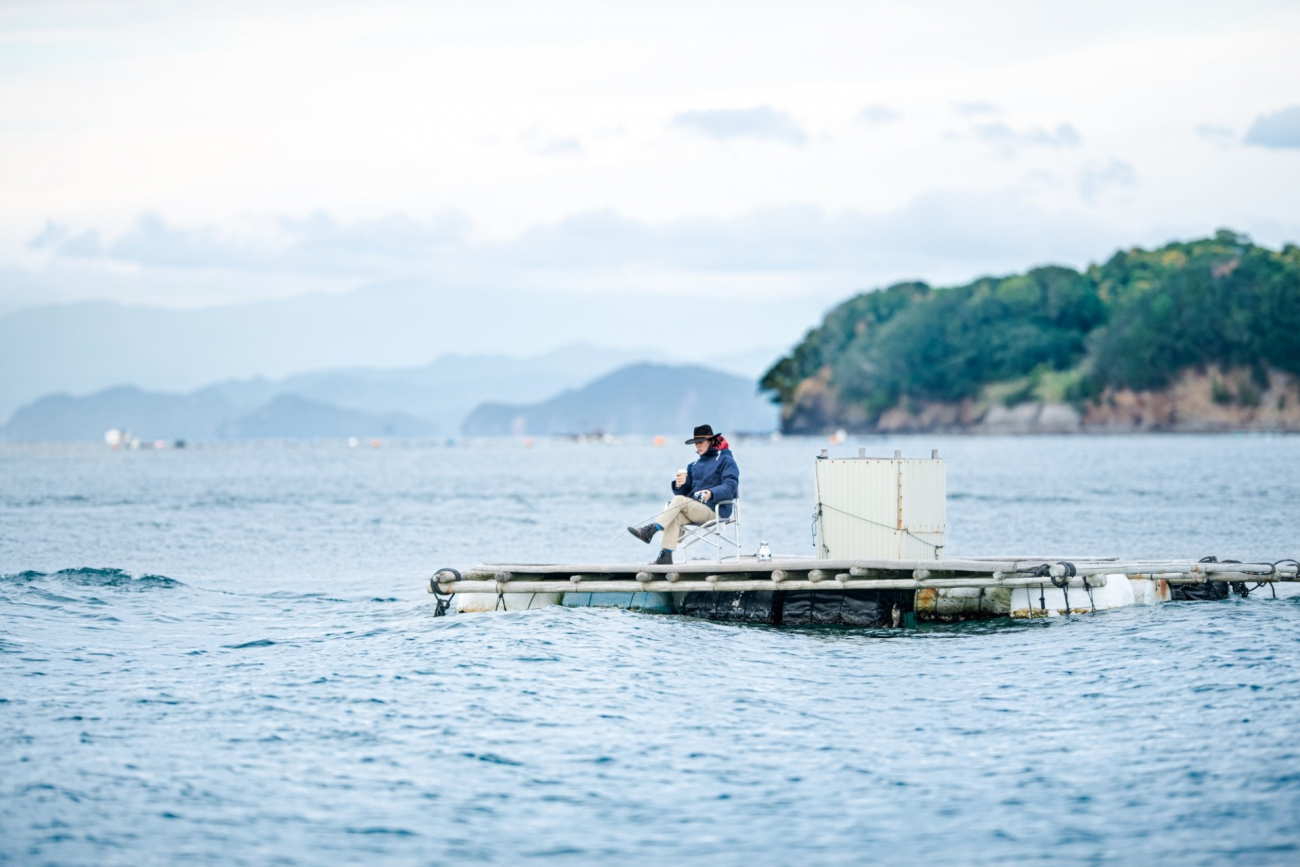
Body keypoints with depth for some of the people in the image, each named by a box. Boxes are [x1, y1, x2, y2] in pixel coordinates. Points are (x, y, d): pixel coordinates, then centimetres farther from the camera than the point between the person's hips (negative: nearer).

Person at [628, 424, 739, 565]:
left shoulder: (725, 460, 3)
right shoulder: (695, 466, 24)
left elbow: (730, 486, -13)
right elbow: (683, 492, 16)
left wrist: (711, 494, -31)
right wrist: (679, 485, -9)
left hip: (715, 510, -6)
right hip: (695, 510, 6)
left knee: (679, 500, -27)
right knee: (675, 517, -27)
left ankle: (650, 530, -34)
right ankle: (665, 556, -37)